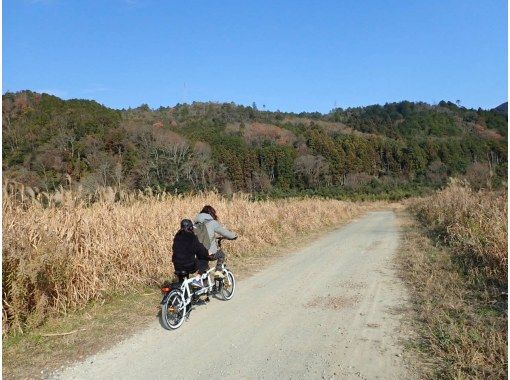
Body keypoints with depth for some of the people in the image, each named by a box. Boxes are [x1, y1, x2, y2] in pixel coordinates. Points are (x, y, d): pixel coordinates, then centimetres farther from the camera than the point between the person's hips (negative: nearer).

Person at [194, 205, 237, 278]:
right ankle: (218, 271, 16)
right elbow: (224, 232, -4)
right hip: (210, 253, -5)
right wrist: (234, 235, 15)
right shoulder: (212, 223, -7)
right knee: (221, 254, 27)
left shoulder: (196, 223, 8)